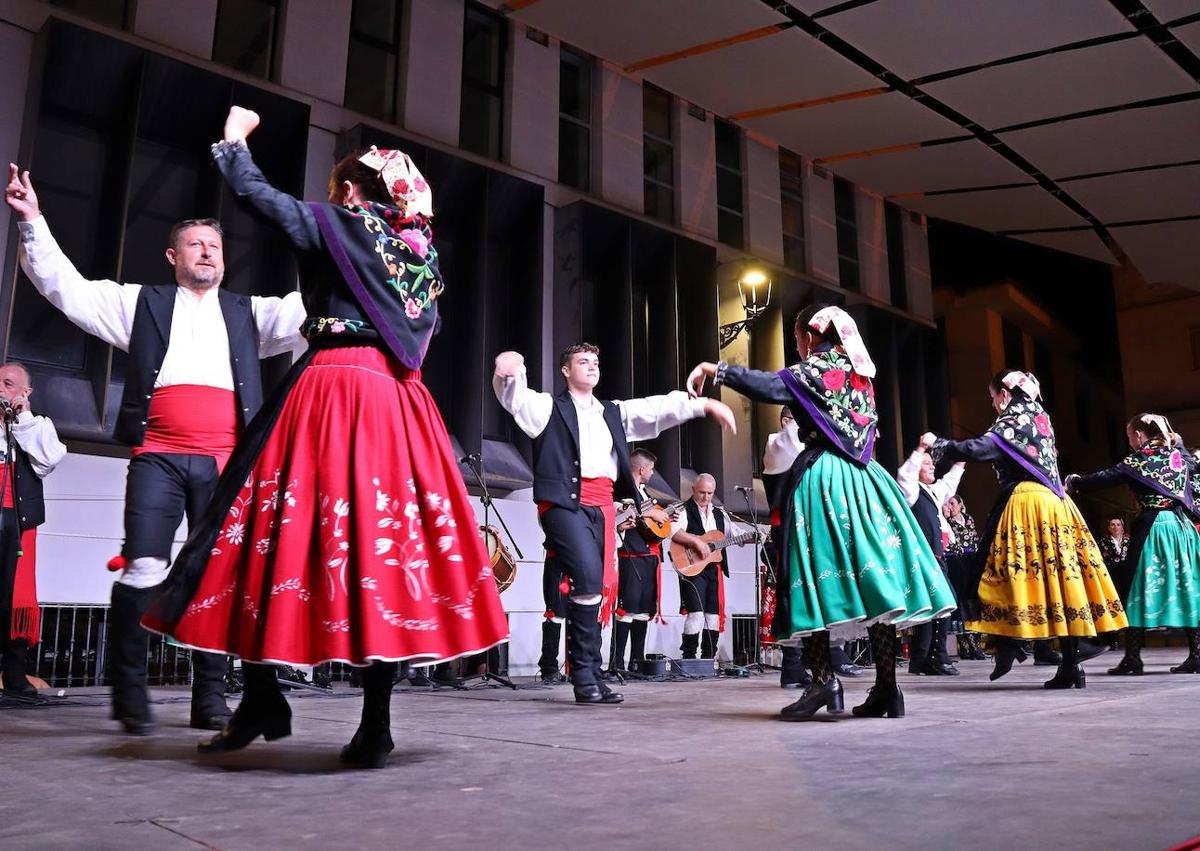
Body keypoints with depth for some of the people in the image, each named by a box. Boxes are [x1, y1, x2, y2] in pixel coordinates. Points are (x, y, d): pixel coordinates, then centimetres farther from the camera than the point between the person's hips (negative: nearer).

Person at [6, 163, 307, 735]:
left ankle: (209, 697, 7)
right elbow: (67, 287, 11)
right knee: (142, 570, -11)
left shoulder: (249, 313, 21)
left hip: (225, 464, 2)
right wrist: (31, 221, 2)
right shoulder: (142, 303, 17)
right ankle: (129, 694, -1)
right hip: (158, 458, -1)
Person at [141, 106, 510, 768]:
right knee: (389, 538, 0)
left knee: (290, 530, 3)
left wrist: (234, 138, 23)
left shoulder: (335, 224, 5)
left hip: (332, 391, -5)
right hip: (400, 401, 5)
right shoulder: (423, 247, 19)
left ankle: (261, 702, 10)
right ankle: (376, 727, 1)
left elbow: (255, 193, 7)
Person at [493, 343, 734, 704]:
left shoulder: (614, 413, 25)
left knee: (600, 589, 2)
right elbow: (516, 399, -10)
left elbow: (660, 408, 16)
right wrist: (509, 373, -33)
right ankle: (584, 675, -13)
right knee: (589, 579, -21)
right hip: (565, 504, -6)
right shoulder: (549, 406, 10)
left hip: (602, 508, 6)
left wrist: (705, 404, 5)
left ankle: (591, 676, 8)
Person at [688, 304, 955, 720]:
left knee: (818, 572, -6)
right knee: (874, 576, 1)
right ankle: (886, 686, 0)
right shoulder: (859, 373, 19)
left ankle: (824, 679, -12)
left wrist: (713, 369, -14)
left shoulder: (816, 370, -2)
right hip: (861, 480, 7)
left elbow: (769, 385, -19)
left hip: (823, 479, -7)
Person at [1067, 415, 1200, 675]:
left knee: (1140, 588, -1)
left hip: (1152, 527, -6)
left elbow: (1105, 478, -10)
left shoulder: (1140, 459, -5)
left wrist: (1073, 483, 0)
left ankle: (1132, 657, 0)